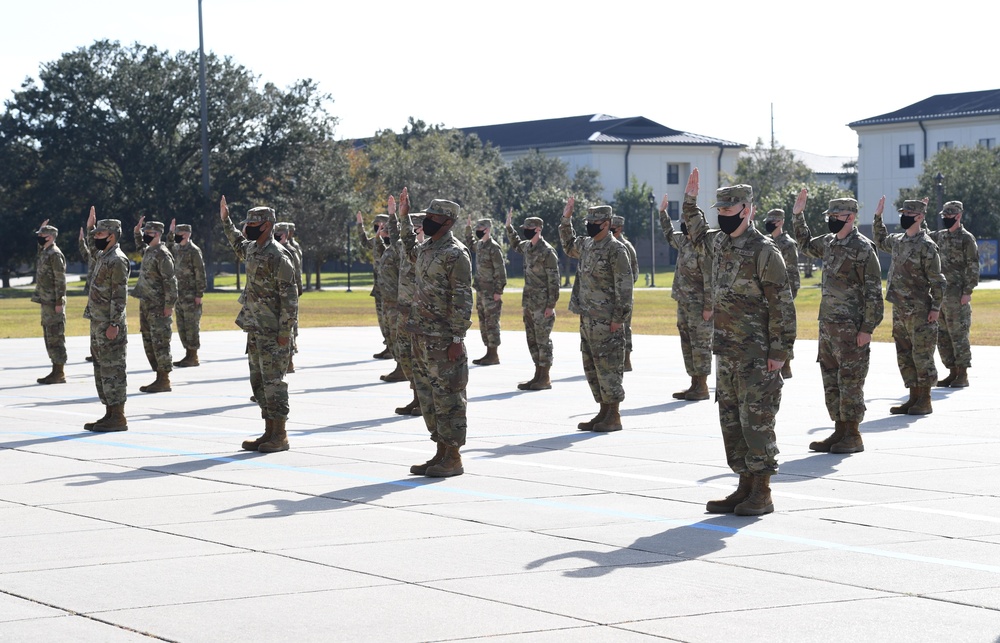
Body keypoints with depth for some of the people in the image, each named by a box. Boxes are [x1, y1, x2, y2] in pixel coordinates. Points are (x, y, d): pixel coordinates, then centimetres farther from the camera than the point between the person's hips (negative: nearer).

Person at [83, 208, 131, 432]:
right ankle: (110, 414, 16)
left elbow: (120, 295, -20)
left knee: (112, 370, -8)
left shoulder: (117, 260, -15)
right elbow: (94, 246, 42)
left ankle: (118, 418, -6)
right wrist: (90, 228, 33)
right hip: (97, 323, 10)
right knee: (101, 369, 12)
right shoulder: (102, 256, 14)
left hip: (110, 326, -10)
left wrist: (114, 324, -23)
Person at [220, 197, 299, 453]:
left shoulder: (278, 256, -16)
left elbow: (289, 296, -18)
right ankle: (269, 433, 16)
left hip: (273, 332, -9)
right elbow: (238, 244, 39)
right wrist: (226, 221, 37)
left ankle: (280, 436, -3)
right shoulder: (251, 249, 11)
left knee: (273, 381, -7)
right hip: (255, 330, 9)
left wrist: (285, 331, -20)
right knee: (259, 382, 10)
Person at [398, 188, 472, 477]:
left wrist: (457, 339, -20)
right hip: (421, 337, 9)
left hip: (444, 341, -9)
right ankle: (441, 453, 19)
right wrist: (404, 217, 36)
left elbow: (463, 300, -17)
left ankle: (453, 458, 1)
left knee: (448, 398, -4)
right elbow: (411, 251, 40)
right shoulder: (426, 248, 13)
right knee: (428, 397, 12)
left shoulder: (455, 253, -14)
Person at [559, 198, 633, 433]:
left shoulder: (615, 250, -14)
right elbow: (569, 247, 35)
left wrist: (619, 318, -18)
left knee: (608, 367, -5)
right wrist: (566, 219, 23)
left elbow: (624, 286, -16)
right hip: (587, 319, 9)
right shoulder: (587, 245, 12)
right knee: (592, 368, 12)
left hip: (606, 322, -9)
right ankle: (603, 413, 20)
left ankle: (614, 417, 0)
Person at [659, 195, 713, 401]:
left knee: (700, 344, -5)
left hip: (699, 304, -9)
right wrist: (663, 212, 34)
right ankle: (694, 384, 15)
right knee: (687, 343, 10)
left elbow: (710, 280, -19)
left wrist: (708, 307, -20)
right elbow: (669, 234, 34)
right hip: (684, 301, 9)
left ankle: (702, 387, -2)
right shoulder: (684, 240, 9)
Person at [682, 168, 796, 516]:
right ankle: (745, 486, 17)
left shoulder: (764, 252, -13)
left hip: (757, 356, -8)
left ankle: (762, 493, 1)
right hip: (725, 352, 8)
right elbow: (696, 233, 37)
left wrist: (779, 351, -17)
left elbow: (781, 304, -14)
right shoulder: (719, 244, 11)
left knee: (756, 421, -5)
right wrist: (689, 200, 27)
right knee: (731, 421, 10)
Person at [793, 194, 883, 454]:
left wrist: (867, 328, -17)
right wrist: (797, 214, 22)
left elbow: (873, 293, -13)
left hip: (851, 328, -8)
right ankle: (839, 431, 18)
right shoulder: (828, 242, 11)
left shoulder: (863, 248, -12)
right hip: (828, 324, 8)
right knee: (831, 381, 11)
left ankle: (853, 436, 2)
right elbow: (805, 245, 33)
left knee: (850, 381, -4)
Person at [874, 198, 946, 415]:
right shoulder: (897, 241, 11)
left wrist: (936, 307, -15)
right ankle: (914, 397, 18)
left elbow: (937, 280, -12)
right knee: (904, 356, 10)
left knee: (922, 355, -3)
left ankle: (925, 401, 4)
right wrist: (877, 217, 25)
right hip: (899, 310, 8)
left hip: (919, 311, -8)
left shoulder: (927, 246, -12)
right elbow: (880, 241, 34)